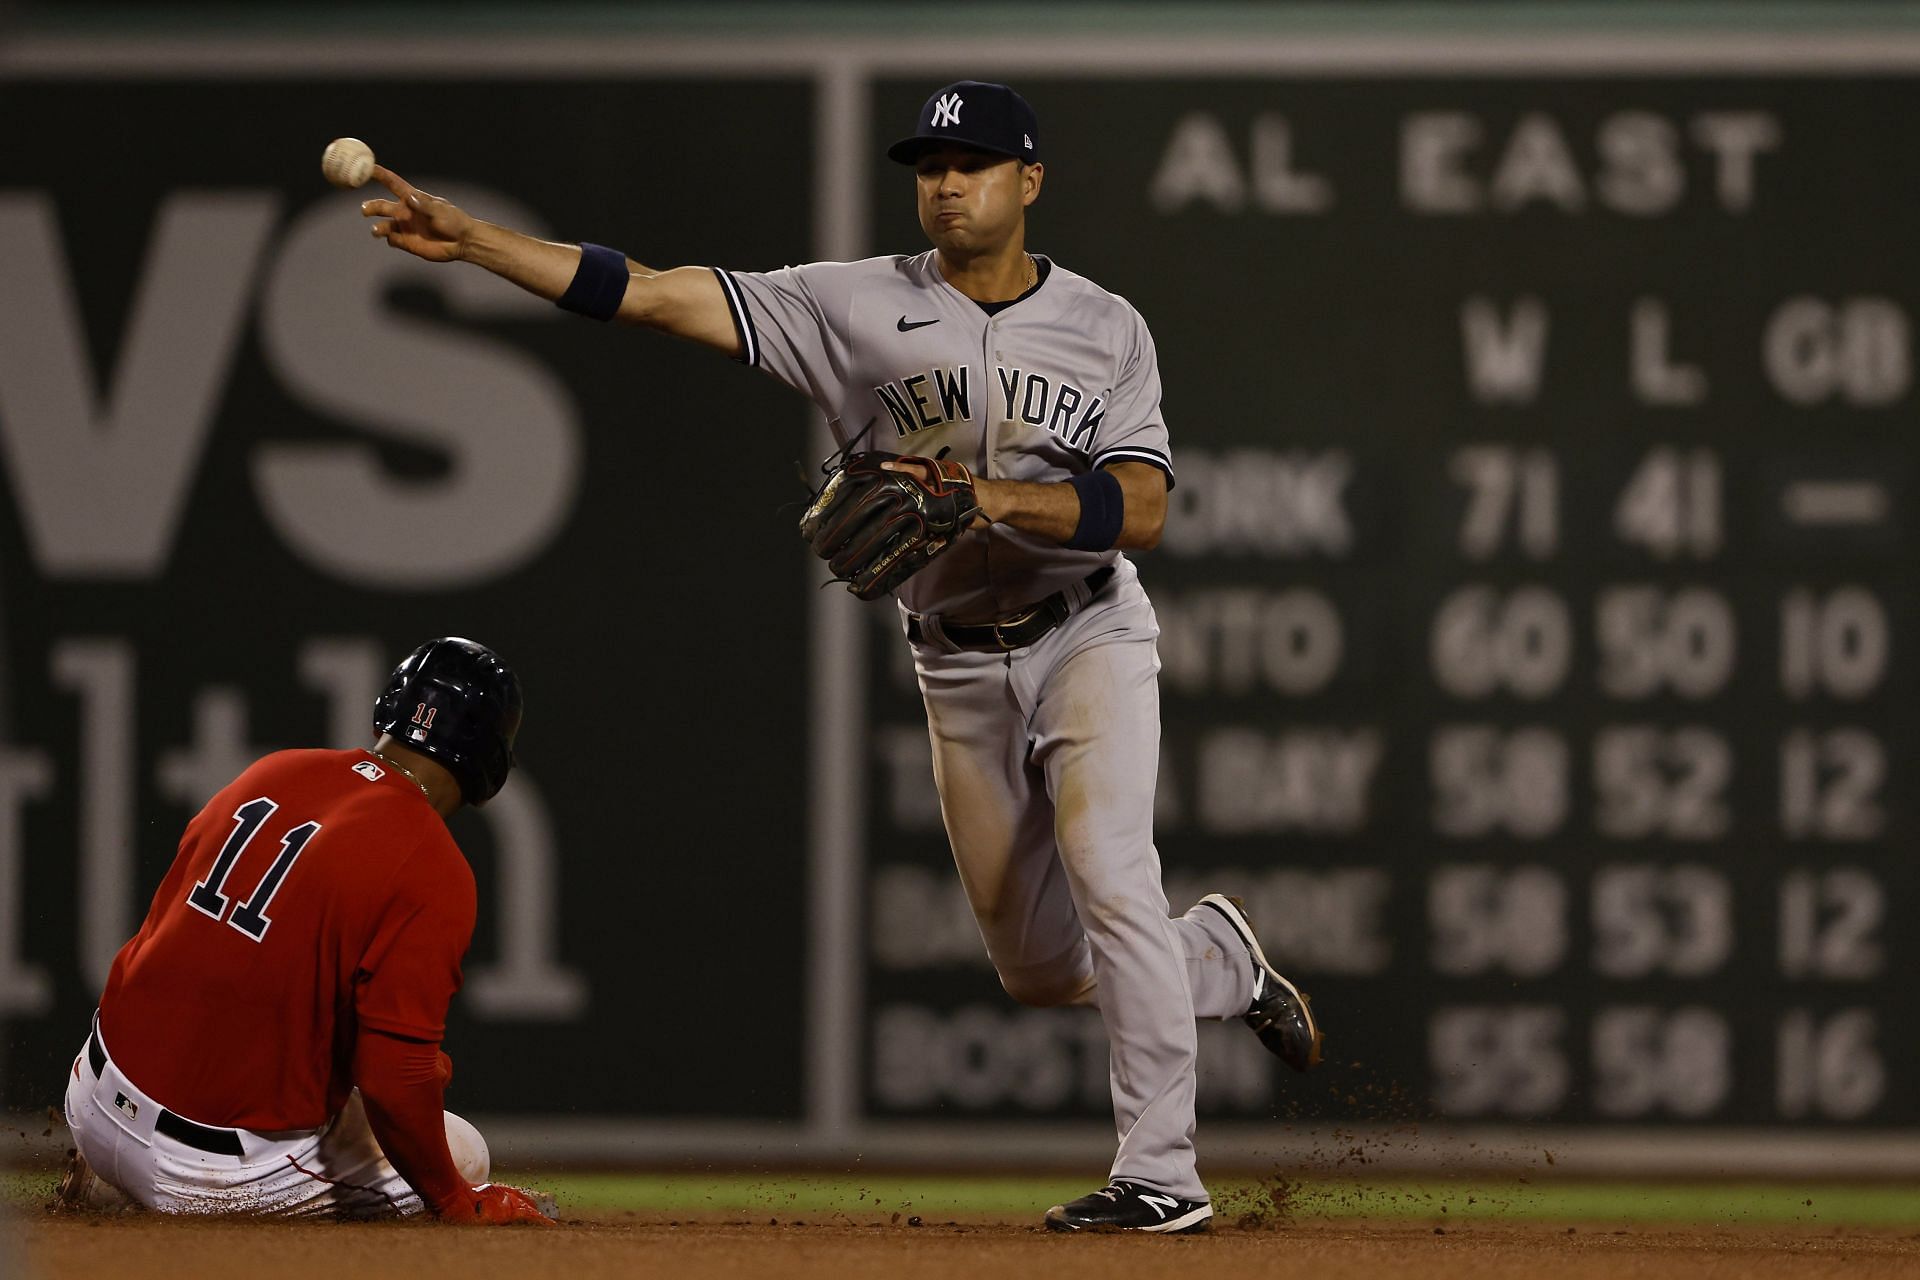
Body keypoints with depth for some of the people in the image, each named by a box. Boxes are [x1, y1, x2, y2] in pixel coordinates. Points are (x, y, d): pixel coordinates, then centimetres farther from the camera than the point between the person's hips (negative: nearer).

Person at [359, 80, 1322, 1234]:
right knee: (1039, 970, 7)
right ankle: (1222, 961, 37)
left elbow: (1142, 511, -16)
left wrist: (994, 497, -31)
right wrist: (469, 241, -23)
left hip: (1089, 635, -3)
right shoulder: (859, 306, -5)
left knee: (1109, 876, -23)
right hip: (962, 671, 3)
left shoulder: (1106, 327, -6)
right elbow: (657, 294, -13)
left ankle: (1162, 1174, -18)